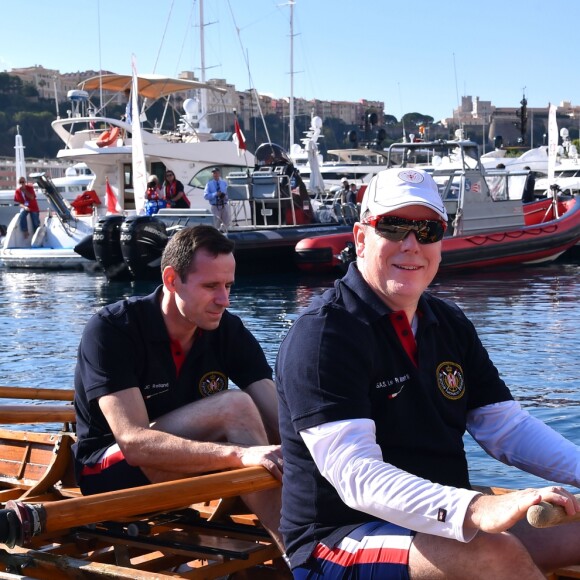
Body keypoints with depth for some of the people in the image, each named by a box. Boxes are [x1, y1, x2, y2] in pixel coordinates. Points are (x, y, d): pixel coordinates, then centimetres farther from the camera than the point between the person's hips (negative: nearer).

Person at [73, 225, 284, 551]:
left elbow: (280, 420, -14)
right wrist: (241, 454, -45)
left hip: (183, 473, 6)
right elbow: (134, 442, -32)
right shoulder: (112, 331, -20)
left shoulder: (229, 331, -5)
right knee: (234, 407, -29)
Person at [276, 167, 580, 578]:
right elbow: (354, 474, -27)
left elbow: (508, 426, 10)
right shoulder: (322, 334, -16)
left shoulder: (449, 324, 11)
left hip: (445, 525, 8)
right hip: (339, 541, -8)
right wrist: (475, 510, -42)